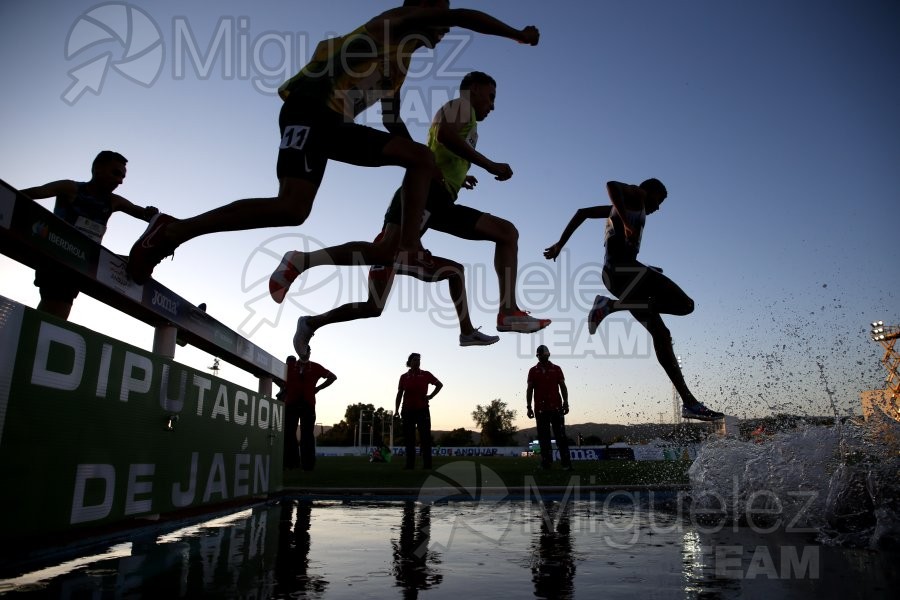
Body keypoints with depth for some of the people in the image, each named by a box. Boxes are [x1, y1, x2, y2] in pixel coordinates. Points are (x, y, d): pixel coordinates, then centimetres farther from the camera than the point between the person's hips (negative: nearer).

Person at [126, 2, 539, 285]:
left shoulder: (401, 62, 29)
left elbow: (392, 122, 31)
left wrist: (432, 171, 28)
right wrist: (519, 35, 8)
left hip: (335, 121, 9)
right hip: (310, 108, -9)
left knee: (422, 158, 6)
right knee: (292, 209, -24)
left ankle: (407, 253, -6)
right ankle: (171, 232, -12)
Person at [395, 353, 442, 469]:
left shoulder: (426, 375, 2)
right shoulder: (404, 377, 5)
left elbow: (439, 385, 13)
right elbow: (399, 394, 6)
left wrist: (430, 396, 2)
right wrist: (396, 410, -1)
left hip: (422, 410, -1)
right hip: (408, 411, 1)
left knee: (425, 438, -2)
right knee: (409, 439, 4)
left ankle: (427, 465, 1)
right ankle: (410, 465, 10)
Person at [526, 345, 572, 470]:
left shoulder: (556, 369, 10)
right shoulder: (533, 371, 9)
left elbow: (563, 387, 10)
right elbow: (529, 389, 8)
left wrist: (565, 403, 0)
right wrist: (529, 407, 3)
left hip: (556, 408, 0)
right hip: (540, 409, 0)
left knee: (560, 435, -1)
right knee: (543, 437, 2)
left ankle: (566, 462, 1)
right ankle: (546, 463, 6)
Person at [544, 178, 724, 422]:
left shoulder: (620, 208, 32)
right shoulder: (637, 195, 8)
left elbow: (582, 213, 30)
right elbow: (612, 185, -14)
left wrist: (560, 244, 24)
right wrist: (626, 223, -25)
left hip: (614, 273, 10)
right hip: (623, 267, -10)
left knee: (661, 334, 6)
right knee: (684, 304, -16)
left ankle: (689, 402, 4)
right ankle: (610, 305, -18)